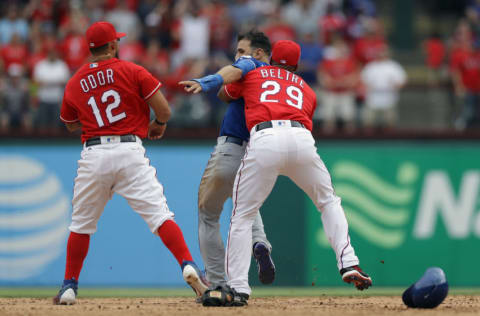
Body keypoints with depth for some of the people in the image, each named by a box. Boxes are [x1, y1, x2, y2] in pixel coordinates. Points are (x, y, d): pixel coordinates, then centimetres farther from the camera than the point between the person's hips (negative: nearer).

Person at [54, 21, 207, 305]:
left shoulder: (74, 84, 11)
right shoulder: (132, 71, 1)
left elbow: (70, 124, 25)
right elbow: (163, 109, -2)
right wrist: (159, 124, 19)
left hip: (93, 154, 2)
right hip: (129, 151, -2)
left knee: (82, 223, 15)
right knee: (158, 213, -9)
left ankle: (69, 287, 18)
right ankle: (189, 267, -25)